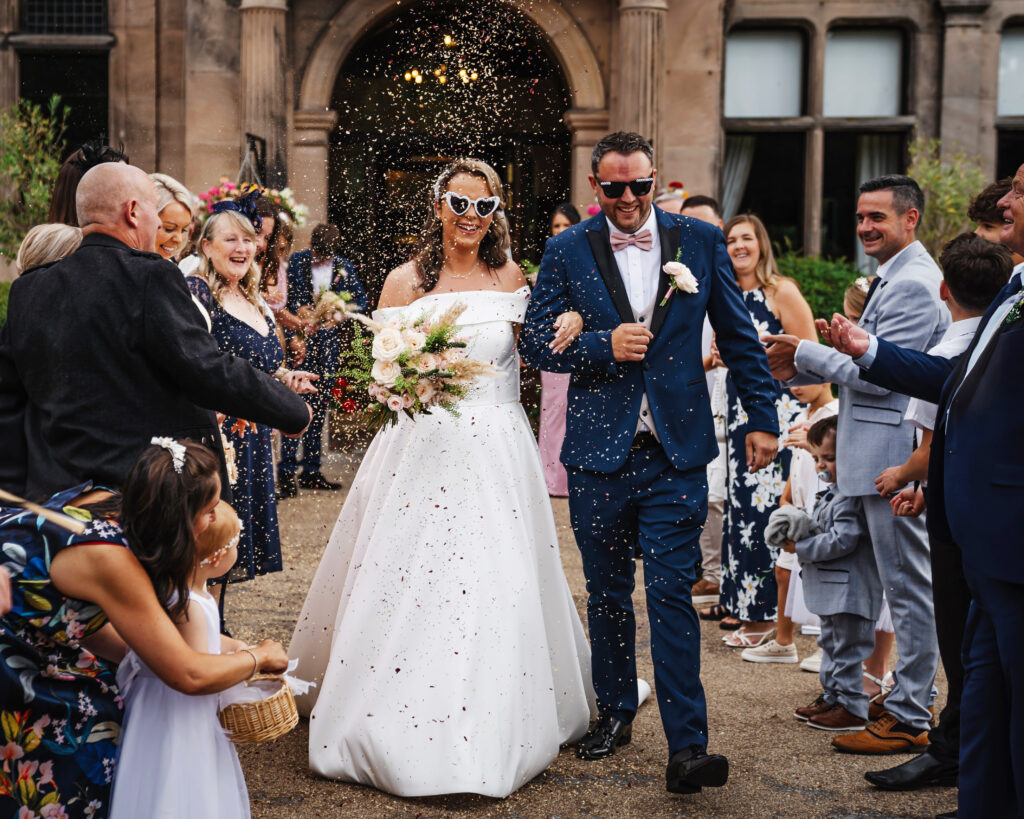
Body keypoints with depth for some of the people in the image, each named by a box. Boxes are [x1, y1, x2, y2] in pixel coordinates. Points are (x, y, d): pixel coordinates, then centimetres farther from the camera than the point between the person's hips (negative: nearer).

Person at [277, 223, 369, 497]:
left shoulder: (344, 268, 7)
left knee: (320, 406, 8)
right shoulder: (294, 262, -2)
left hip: (327, 341, 4)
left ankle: (311, 471, 15)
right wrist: (297, 310, -19)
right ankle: (287, 471, -9)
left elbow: (360, 300, 10)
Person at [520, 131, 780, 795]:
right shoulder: (567, 252, 2)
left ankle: (687, 747, -6)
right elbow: (536, 341, 2)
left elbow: (739, 336, 7)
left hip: (676, 452, -1)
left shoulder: (701, 241, 3)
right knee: (607, 593, 14)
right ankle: (615, 712, 31)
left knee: (672, 594, -7)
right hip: (598, 450, 2)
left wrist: (763, 417, 4)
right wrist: (604, 346, -14)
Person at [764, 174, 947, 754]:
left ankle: (909, 721, 4)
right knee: (907, 583, 16)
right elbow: (864, 362, 20)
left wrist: (806, 352, -11)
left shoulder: (912, 284, -17)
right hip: (885, 455, 11)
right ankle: (913, 701, 27)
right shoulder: (897, 278, 17)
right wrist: (796, 370, 9)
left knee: (909, 586, -3)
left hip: (895, 457, -11)